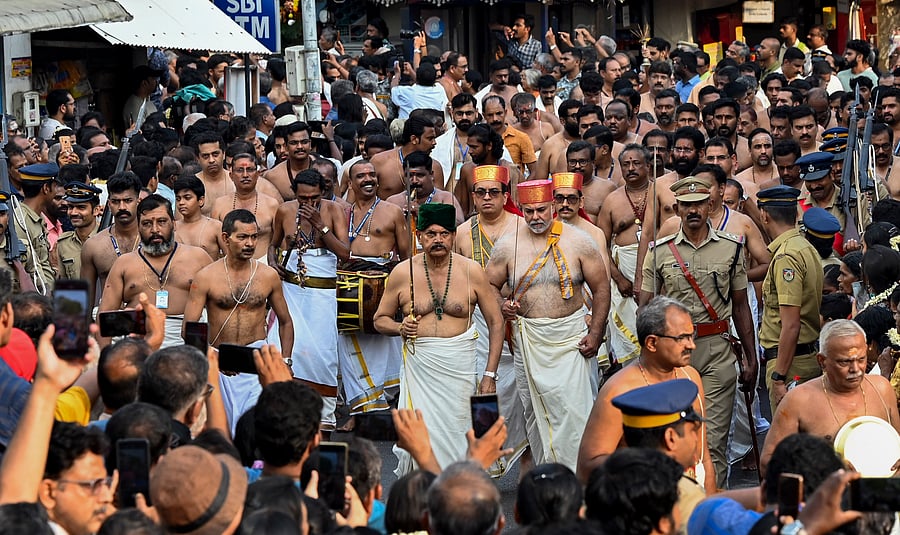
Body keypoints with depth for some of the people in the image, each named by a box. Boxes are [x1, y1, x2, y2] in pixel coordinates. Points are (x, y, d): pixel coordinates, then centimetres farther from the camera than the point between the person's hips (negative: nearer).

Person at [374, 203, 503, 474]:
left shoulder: (471, 271, 1)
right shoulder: (402, 273, 3)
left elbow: (496, 323, 6)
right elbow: (380, 319, 14)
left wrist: (490, 375, 0)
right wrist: (400, 328, -10)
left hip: (460, 366, 0)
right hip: (419, 366, 0)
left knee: (456, 437, -4)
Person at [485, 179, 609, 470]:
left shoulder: (579, 242, -2)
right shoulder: (507, 246, 1)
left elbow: (601, 288, 3)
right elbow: (490, 285, 13)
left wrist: (595, 334, -4)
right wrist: (501, 305, -9)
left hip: (570, 336, -2)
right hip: (528, 339, 2)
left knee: (572, 408, -11)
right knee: (535, 411, 6)